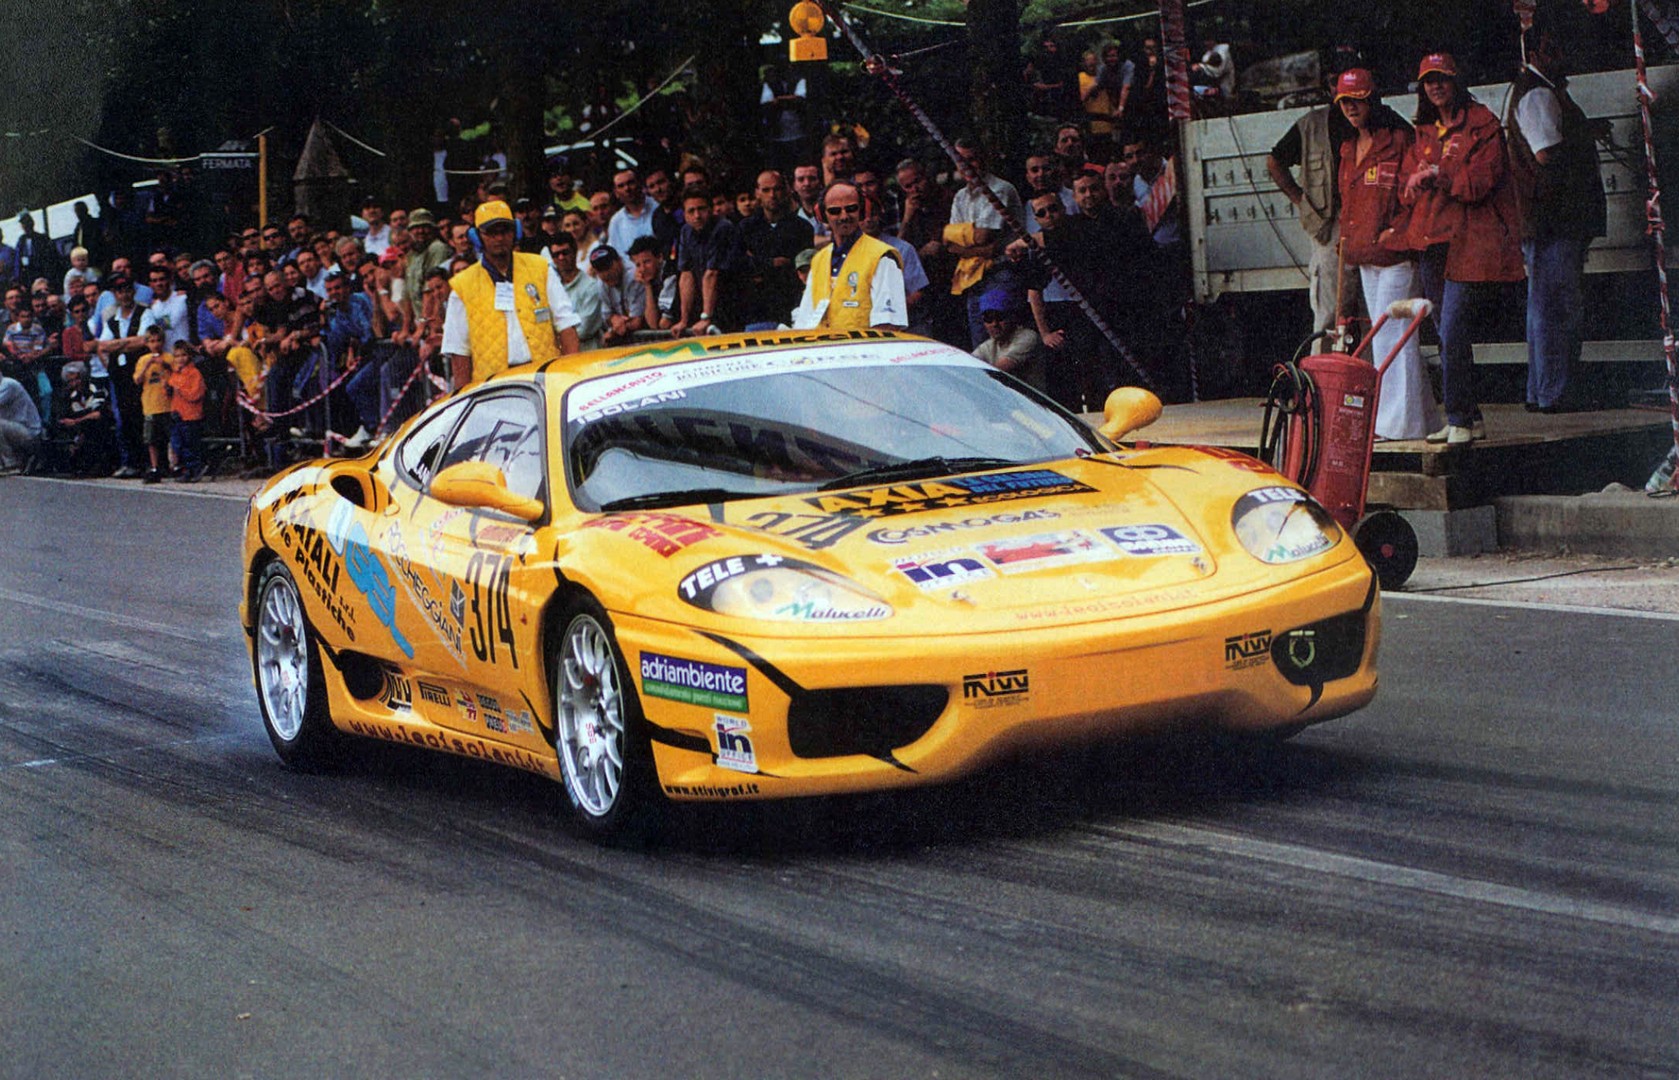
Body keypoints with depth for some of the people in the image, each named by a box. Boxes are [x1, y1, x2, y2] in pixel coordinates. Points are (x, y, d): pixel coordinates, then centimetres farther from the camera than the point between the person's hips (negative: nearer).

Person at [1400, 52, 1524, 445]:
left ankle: (1460, 420, -11)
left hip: (1469, 242, -7)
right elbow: (1407, 190, 15)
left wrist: (1436, 175, -11)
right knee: (1447, 334, 7)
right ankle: (1469, 417, 14)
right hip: (1432, 242, 7)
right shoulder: (1424, 134, 19)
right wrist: (1416, 181, -6)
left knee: (1453, 331, -15)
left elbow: (1480, 181, -10)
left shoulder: (1482, 125, -1)